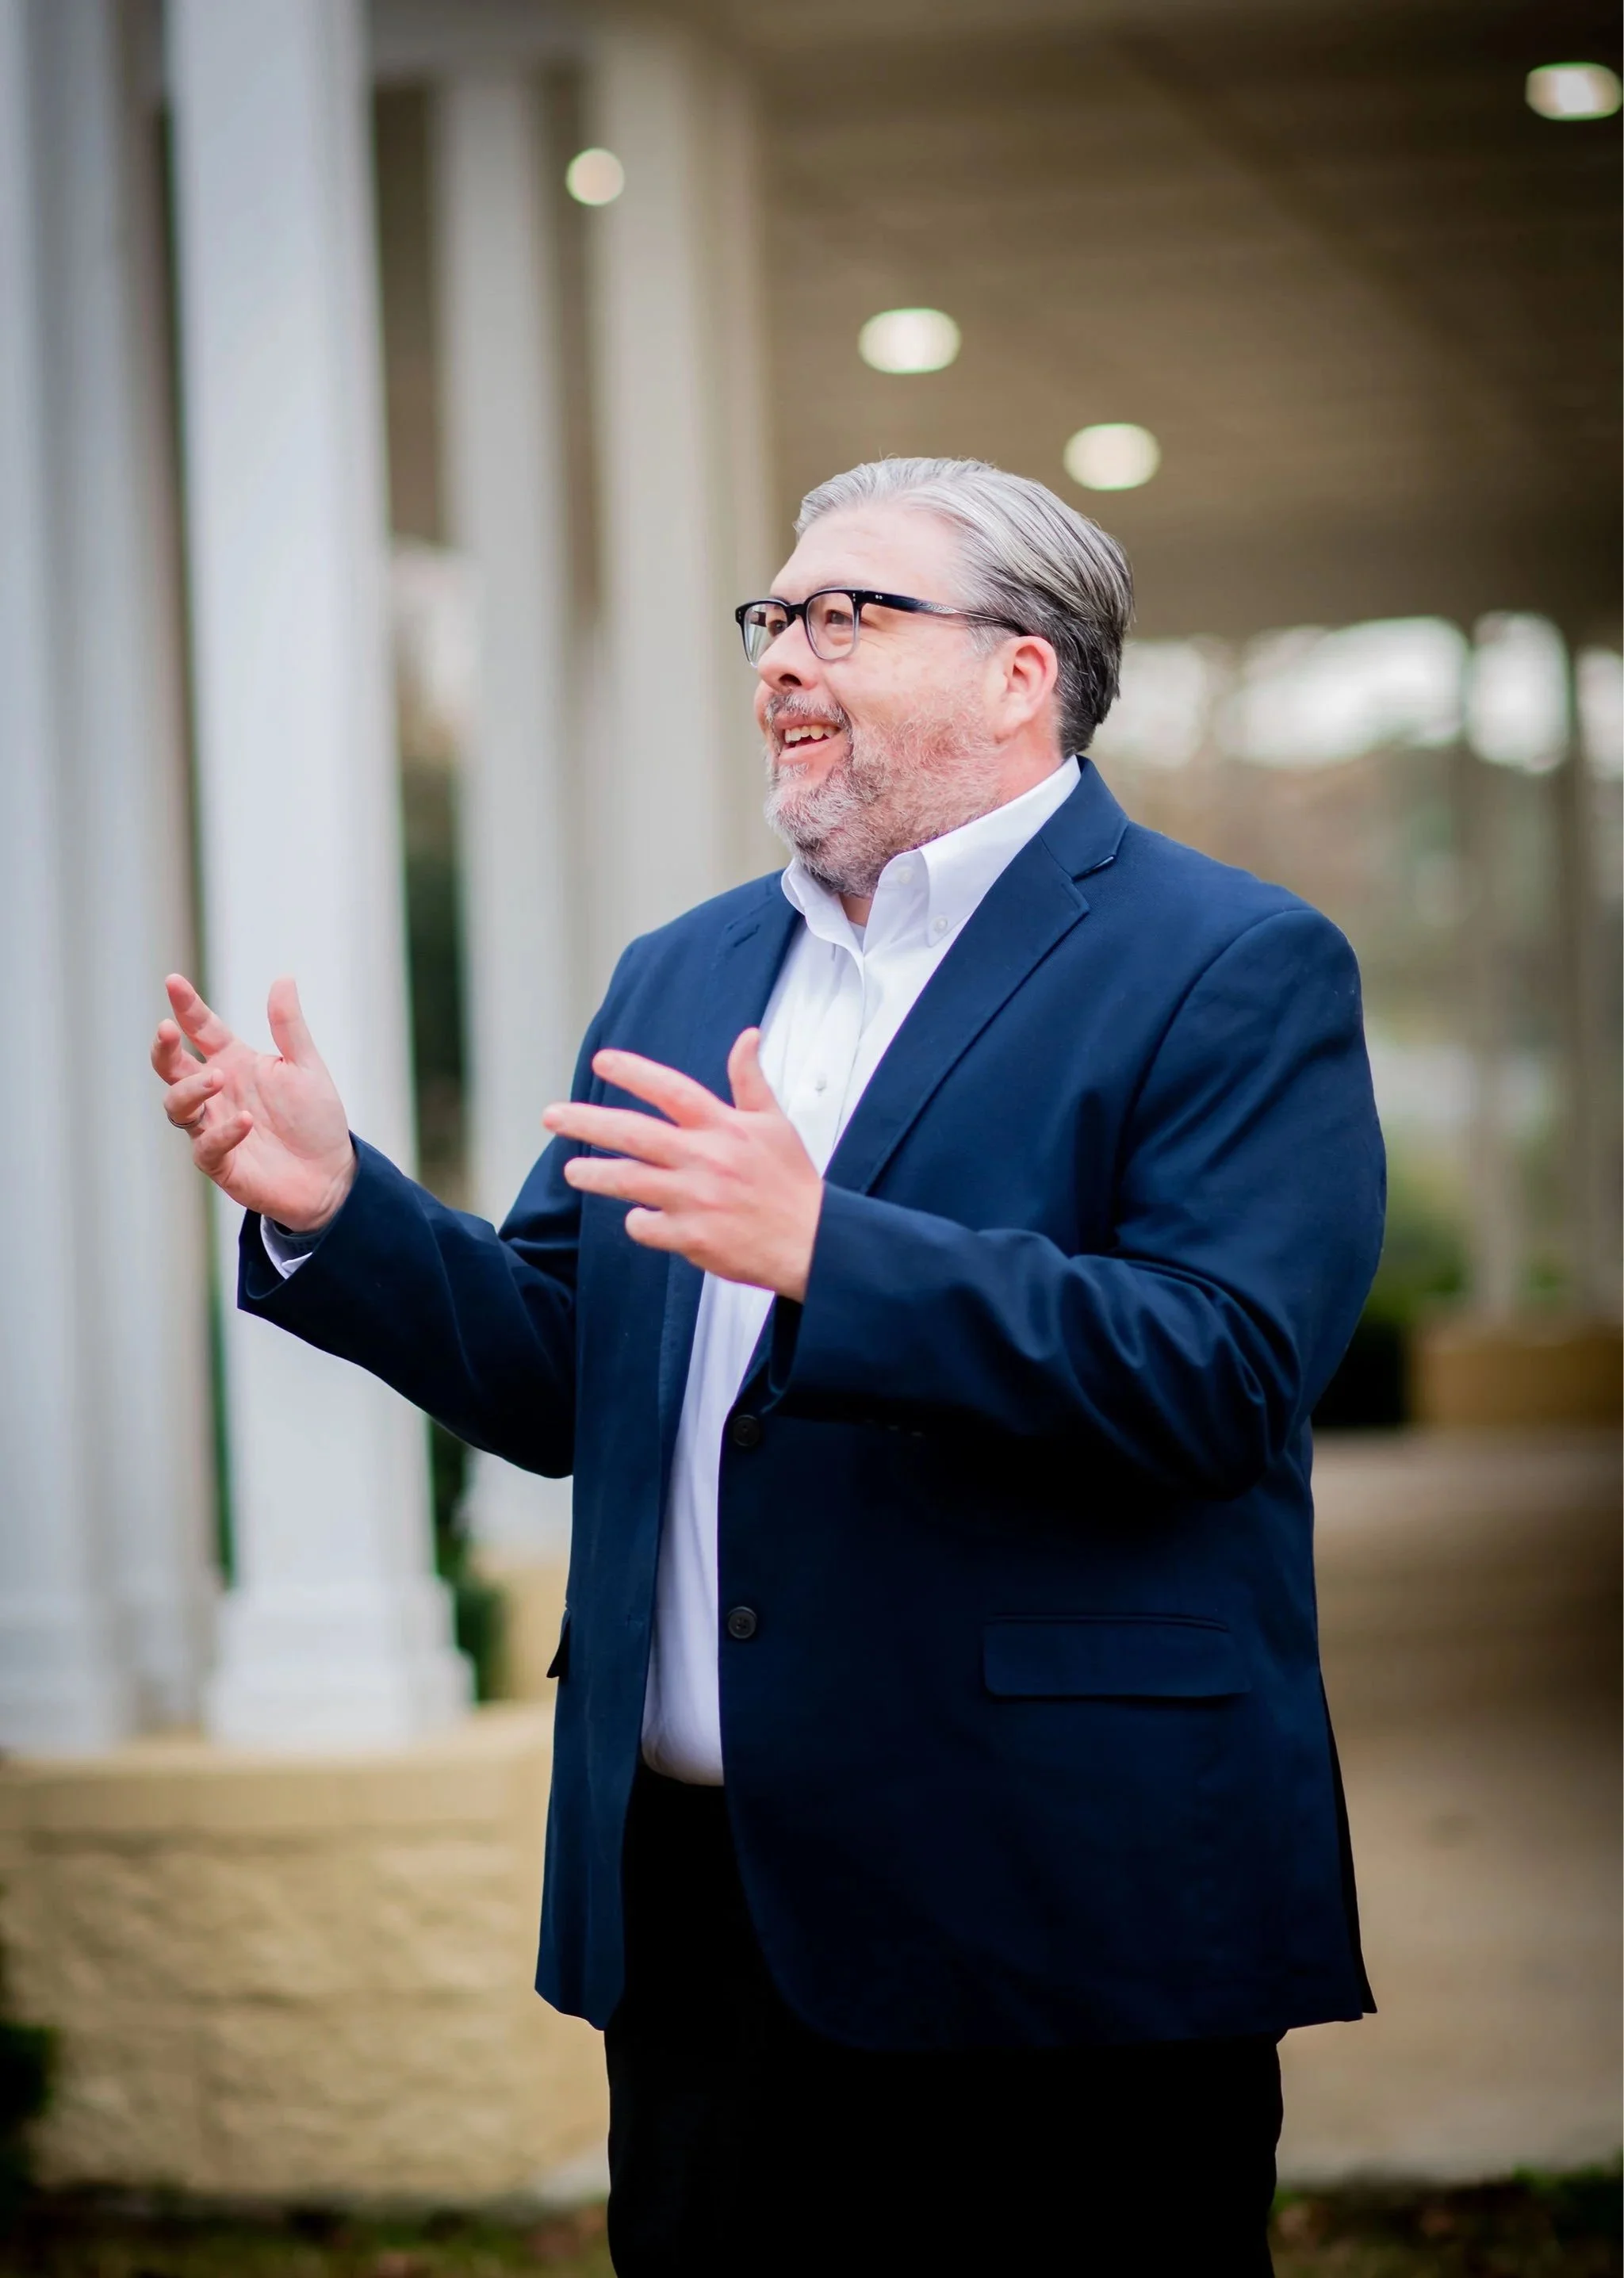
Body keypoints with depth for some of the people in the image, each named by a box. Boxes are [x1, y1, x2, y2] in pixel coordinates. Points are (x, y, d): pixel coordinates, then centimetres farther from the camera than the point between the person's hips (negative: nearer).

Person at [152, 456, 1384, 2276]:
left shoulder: (1235, 971, -5)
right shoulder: (680, 978, 17)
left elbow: (1221, 1368, -18)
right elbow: (557, 1378, 17)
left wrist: (822, 1247, -27)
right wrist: (337, 1207, -1)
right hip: (702, 1904, 6)